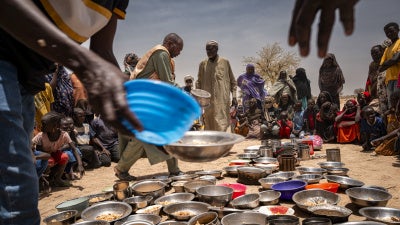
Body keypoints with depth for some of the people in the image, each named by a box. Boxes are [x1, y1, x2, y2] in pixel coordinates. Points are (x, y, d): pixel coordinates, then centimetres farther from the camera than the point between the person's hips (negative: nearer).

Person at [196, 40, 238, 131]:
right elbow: (199, 82, 14)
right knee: (209, 125, 7)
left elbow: (232, 81, 8)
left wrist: (234, 96, 1)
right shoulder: (202, 64, 9)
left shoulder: (225, 62, 4)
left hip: (222, 99, -3)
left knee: (221, 125, -7)